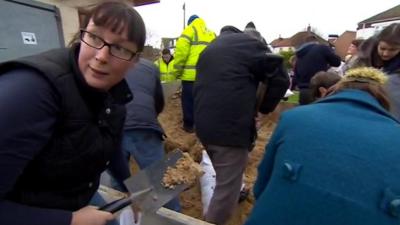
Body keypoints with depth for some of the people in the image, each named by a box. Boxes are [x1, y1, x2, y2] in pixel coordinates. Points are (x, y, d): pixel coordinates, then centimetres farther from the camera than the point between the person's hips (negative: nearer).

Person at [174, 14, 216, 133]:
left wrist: (178, 70, -2)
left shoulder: (190, 30, 5)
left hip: (191, 73, -5)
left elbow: (181, 50, -7)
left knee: (188, 100, 3)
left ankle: (189, 125, 9)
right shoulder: (212, 33, 22)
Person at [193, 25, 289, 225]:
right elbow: (280, 78, -3)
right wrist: (262, 107, 9)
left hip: (204, 124, 8)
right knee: (227, 187, 4)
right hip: (231, 126, -8)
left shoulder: (210, 49, 24)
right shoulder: (250, 43, 3)